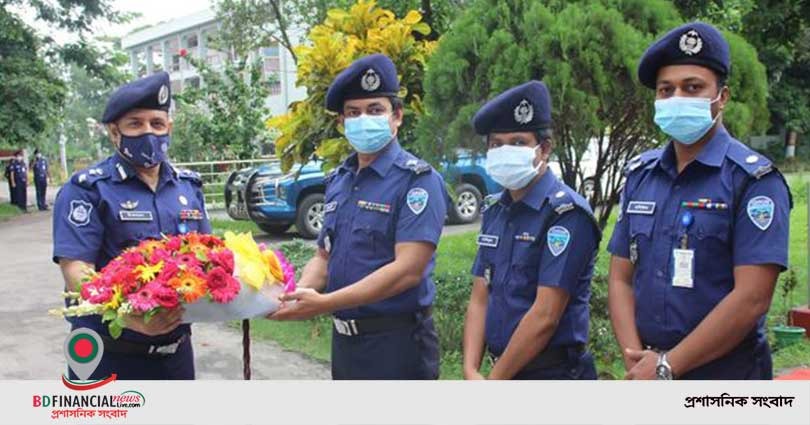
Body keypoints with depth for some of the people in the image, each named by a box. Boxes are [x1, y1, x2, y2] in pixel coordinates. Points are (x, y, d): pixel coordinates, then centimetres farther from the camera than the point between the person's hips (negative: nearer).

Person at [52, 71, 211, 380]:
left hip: (176, 350, 5)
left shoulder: (189, 186, 7)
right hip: (110, 356, -5)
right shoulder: (87, 189, -9)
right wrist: (130, 318, -38)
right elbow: (76, 271, -19)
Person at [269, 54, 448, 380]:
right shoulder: (337, 181, 8)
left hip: (396, 343, -7)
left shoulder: (418, 181, -14)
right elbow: (325, 256, 12)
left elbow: (408, 269, -23)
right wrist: (298, 294, -10)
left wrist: (323, 303, -25)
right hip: (344, 340, 7)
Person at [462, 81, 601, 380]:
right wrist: (471, 371, -8)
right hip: (504, 370, 6)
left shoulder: (566, 213, -17)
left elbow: (545, 317, -20)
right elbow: (480, 299, 4)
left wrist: (493, 381, -15)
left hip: (553, 374, -6)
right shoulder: (495, 210, 6)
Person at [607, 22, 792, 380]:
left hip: (725, 376, -4)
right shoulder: (640, 175, 4)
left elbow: (751, 298, -18)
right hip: (647, 373, 4)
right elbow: (621, 278, 3)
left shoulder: (754, 179, -11)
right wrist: (636, 358, -10)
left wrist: (667, 365, -16)